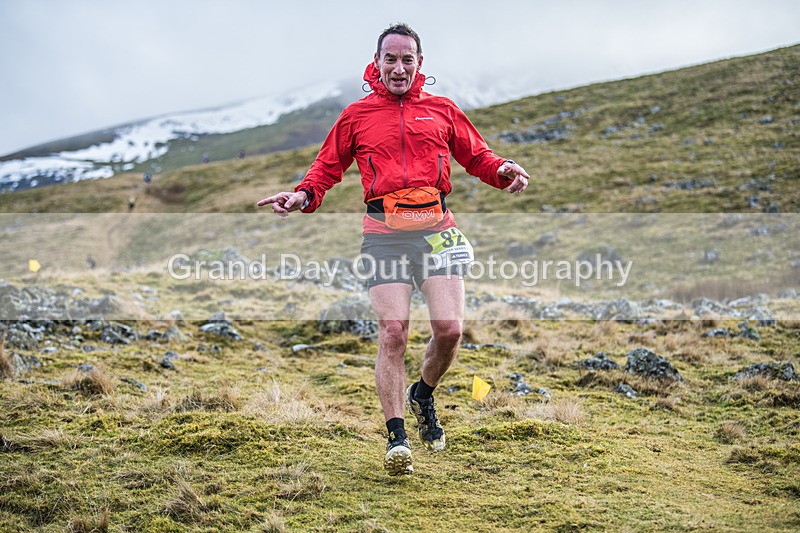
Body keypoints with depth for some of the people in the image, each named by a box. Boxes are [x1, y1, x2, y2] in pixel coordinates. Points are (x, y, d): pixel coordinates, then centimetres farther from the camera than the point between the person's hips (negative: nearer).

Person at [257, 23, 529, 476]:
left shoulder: (442, 110, 16)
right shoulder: (357, 115, 14)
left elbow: (476, 156, 18)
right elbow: (328, 167, 16)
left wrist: (503, 170, -4)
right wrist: (304, 195, -4)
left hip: (436, 228, 1)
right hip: (385, 232, -1)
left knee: (449, 329, -9)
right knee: (392, 332, -10)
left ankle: (423, 395, 23)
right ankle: (397, 436, -3)